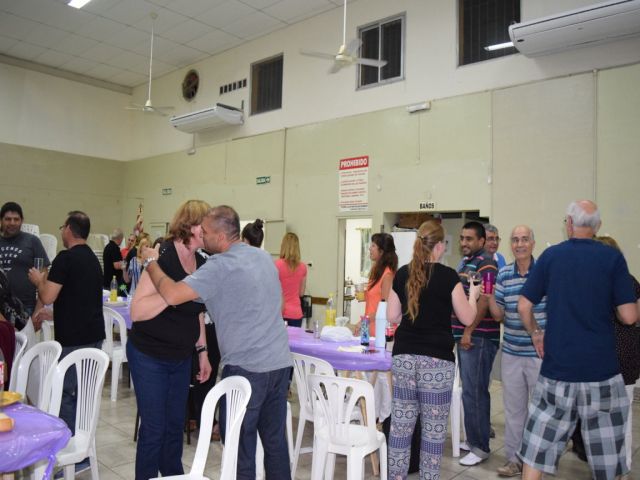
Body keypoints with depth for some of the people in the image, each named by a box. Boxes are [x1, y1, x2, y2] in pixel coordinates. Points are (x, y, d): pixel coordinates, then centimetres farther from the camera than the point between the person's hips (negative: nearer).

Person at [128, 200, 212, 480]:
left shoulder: (201, 262, 1)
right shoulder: (163, 256, -19)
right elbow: (137, 311, -26)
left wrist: (202, 352, 12)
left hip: (182, 358, 6)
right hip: (150, 357, -6)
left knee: (176, 425, 16)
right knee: (153, 427, 3)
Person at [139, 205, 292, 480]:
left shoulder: (221, 265, -15)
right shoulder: (264, 256, 10)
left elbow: (173, 295, -20)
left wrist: (150, 262, -3)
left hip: (247, 367, -7)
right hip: (280, 362, 8)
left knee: (241, 445, 7)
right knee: (275, 441, 16)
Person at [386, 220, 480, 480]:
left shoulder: (402, 274, 4)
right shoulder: (447, 276, -7)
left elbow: (392, 316, 9)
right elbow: (467, 318, 0)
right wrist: (473, 294, 17)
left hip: (403, 358, 4)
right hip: (436, 362, -4)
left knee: (400, 427, 11)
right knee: (433, 431, 7)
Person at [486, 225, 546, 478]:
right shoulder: (503, 274, 3)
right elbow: (498, 315, 6)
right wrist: (488, 295, -12)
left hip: (540, 353, -3)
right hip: (511, 353, 3)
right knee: (513, 409, 13)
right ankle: (514, 459, 28)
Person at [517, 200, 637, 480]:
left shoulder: (551, 255, -1)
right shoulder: (612, 258, -5)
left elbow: (523, 307, -2)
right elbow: (628, 316, -8)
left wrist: (535, 334, 15)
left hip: (557, 366, 1)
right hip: (601, 369, 0)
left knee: (537, 448, 10)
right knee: (607, 455, 14)